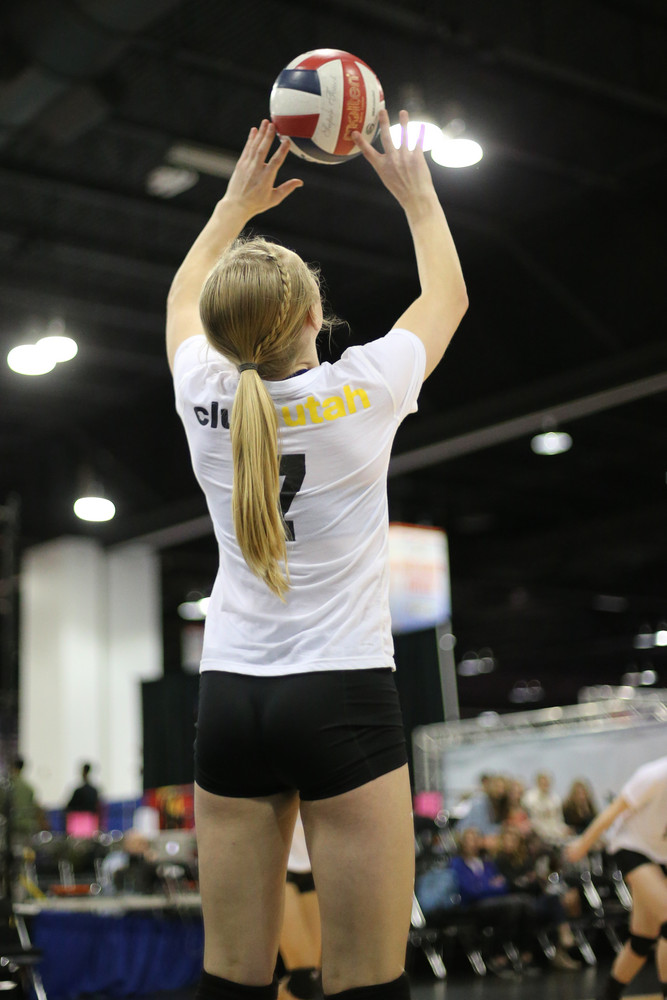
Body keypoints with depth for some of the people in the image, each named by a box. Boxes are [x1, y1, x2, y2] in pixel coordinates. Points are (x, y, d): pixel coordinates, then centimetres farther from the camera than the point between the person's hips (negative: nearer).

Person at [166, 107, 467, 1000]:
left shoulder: (203, 394, 0)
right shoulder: (363, 388, -7)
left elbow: (184, 296, 25)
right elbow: (449, 295, 15)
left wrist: (238, 202, 33)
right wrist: (416, 193, 26)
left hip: (229, 699, 4)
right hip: (345, 698, -4)